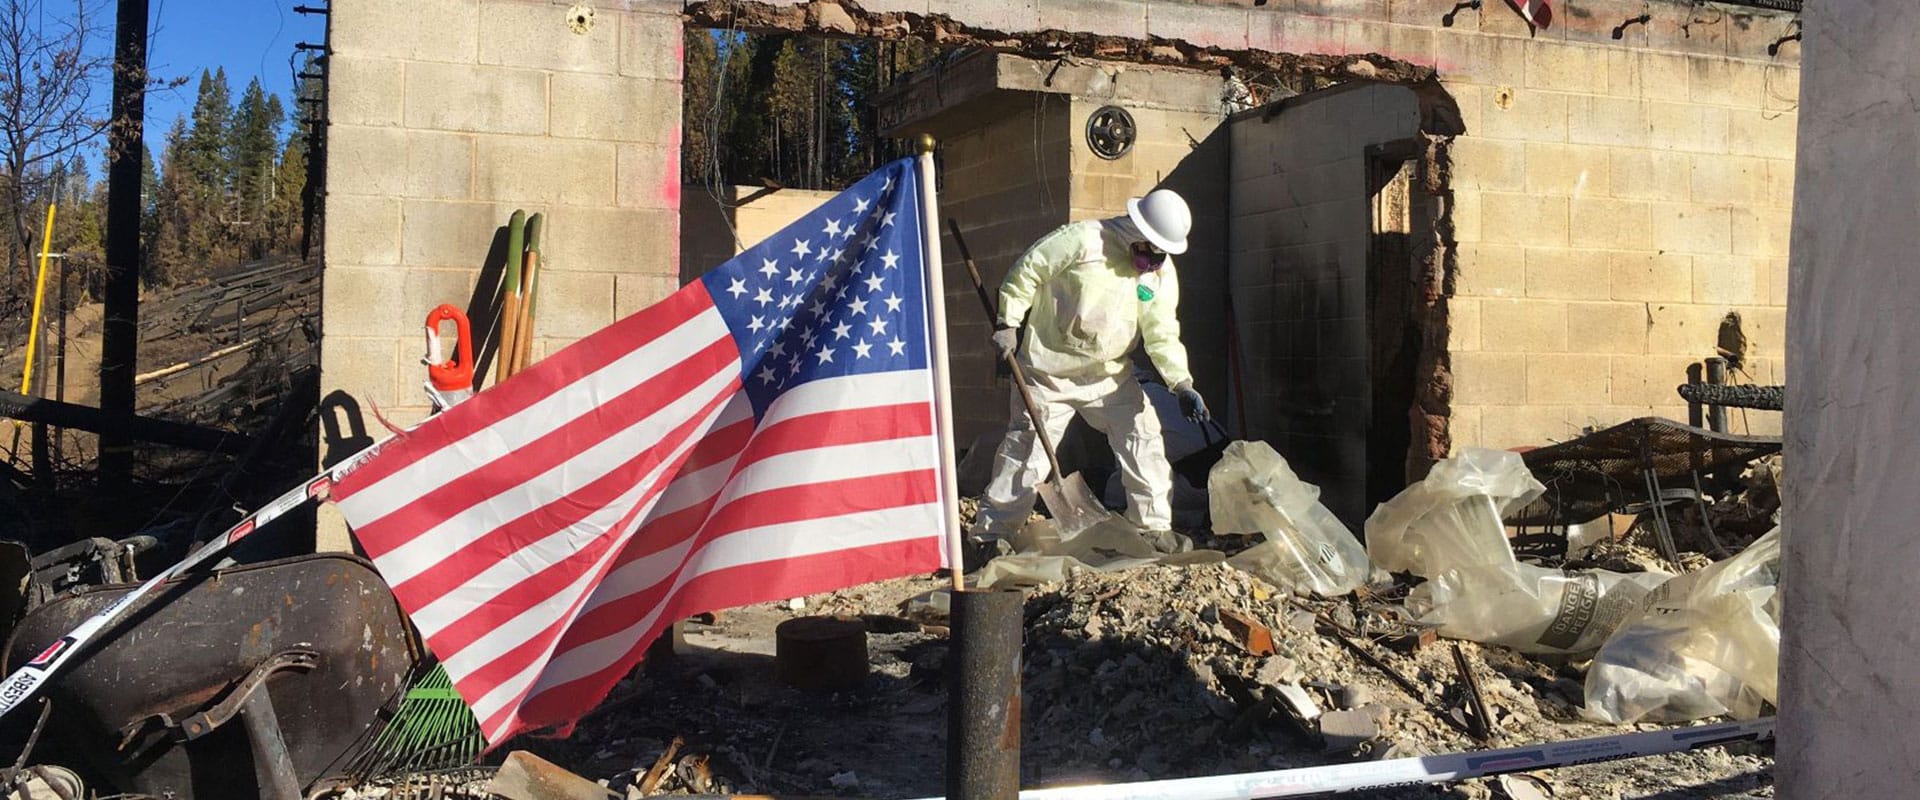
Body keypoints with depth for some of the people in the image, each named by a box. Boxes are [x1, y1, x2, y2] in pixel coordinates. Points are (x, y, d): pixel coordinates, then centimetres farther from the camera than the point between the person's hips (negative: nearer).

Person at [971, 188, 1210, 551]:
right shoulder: (1082, 239, -17)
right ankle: (990, 535, 7)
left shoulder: (1163, 274, -1)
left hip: (1110, 375, 5)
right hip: (1049, 371, -5)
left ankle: (1156, 528, 10)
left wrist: (1182, 384, -13)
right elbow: (1026, 272, -12)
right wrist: (1007, 323, -14)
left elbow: (1162, 334, -1)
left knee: (1143, 439, -2)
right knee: (1026, 453, -2)